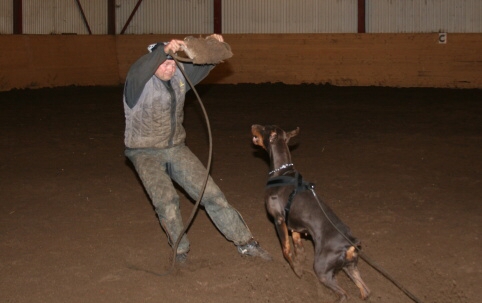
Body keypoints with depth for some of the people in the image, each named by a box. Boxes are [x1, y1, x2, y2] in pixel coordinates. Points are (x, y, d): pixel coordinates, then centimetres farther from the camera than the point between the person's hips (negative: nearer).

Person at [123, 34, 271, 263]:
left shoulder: (179, 74, -3)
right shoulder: (140, 83, -22)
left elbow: (204, 64, 9)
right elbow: (138, 72, -46)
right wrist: (163, 50, -60)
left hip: (176, 148, 5)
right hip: (145, 153, -5)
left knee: (211, 193, 2)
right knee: (166, 200, -25)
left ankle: (245, 242, 11)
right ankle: (180, 248, 0)